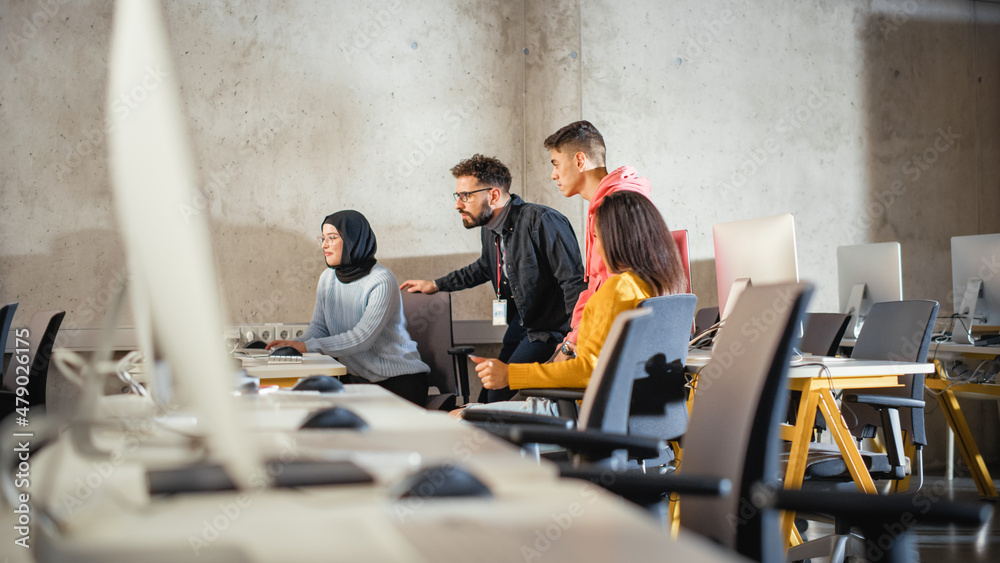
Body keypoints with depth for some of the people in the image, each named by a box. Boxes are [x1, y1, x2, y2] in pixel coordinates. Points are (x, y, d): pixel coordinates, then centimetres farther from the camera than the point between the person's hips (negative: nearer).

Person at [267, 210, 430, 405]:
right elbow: (319, 327, 9)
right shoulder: (327, 278, 7)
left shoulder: (381, 281, -17)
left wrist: (307, 346, -27)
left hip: (399, 380, -6)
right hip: (355, 378, 6)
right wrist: (294, 345, -13)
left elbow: (362, 338, -23)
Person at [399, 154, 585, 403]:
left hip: (550, 328, -8)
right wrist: (436, 284, 34)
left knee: (497, 396, -13)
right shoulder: (489, 229, 5)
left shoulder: (542, 221, -21)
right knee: (487, 400, 10)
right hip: (520, 323, 9)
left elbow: (574, 282, -23)